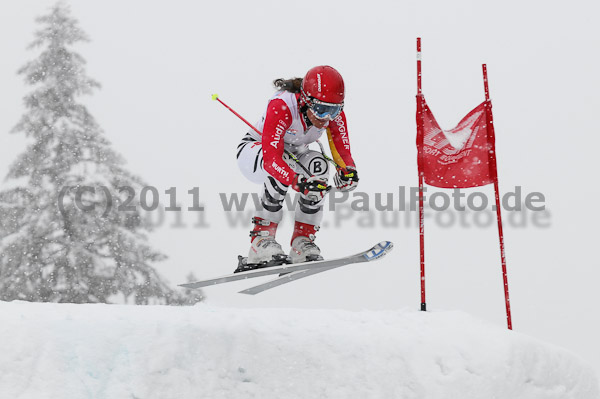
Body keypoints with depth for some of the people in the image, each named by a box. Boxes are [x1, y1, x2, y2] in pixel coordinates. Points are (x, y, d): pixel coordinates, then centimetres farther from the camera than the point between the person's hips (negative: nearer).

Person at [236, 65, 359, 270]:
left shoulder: (334, 113, -21)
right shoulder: (282, 105, -37)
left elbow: (343, 153, -18)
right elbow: (271, 158, -46)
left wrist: (348, 172, -43)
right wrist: (298, 182, -63)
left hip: (294, 154, 5)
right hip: (254, 151, -5)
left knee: (318, 165, -28)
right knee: (280, 165, -38)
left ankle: (302, 240, -20)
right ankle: (262, 239, -31)